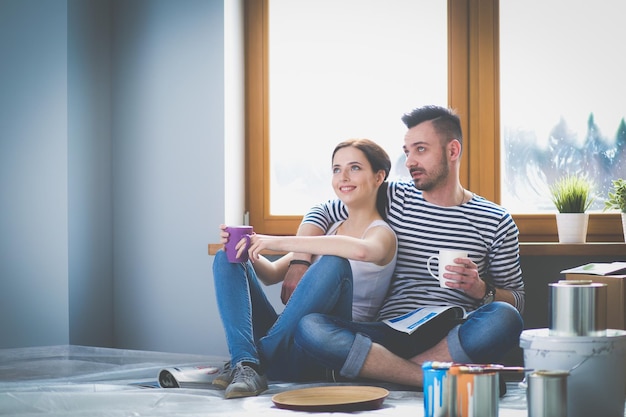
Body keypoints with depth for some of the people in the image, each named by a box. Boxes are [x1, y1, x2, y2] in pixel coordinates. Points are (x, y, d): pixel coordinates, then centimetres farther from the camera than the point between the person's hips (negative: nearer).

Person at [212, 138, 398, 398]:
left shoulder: (383, 234, -1)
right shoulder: (331, 229, 20)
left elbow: (361, 250, -28)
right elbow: (272, 275, 19)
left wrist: (278, 242, -26)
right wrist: (249, 250, -3)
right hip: (287, 341, 7)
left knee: (334, 264, -30)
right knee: (226, 258, -2)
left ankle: (259, 359, -23)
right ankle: (245, 363, -25)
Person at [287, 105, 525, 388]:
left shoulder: (496, 222, 9)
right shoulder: (394, 198, 13)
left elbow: (516, 303, 12)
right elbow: (320, 213, 19)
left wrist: (480, 289, -10)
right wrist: (299, 265, 1)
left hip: (454, 338, -1)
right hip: (391, 334, 1)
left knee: (503, 318, -35)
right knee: (307, 328, -27)